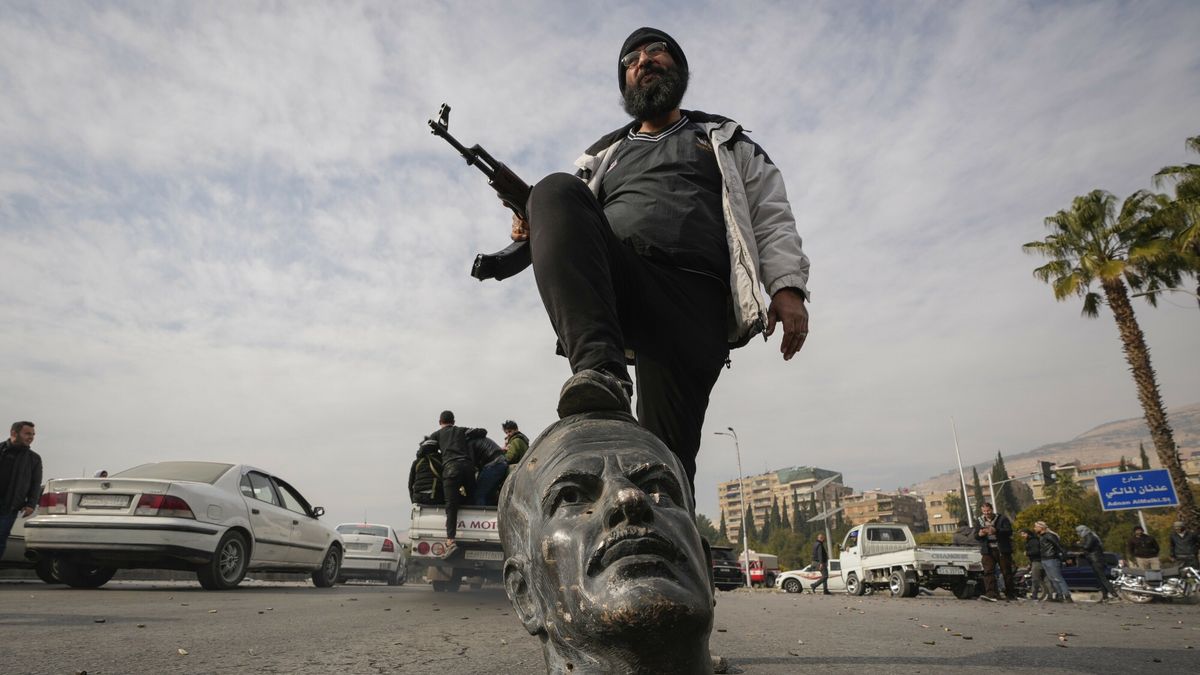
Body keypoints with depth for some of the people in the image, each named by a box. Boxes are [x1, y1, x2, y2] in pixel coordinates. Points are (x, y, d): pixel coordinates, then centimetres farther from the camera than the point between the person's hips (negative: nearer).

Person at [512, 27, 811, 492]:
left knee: (668, 451, -15)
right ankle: (600, 372, -43)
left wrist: (788, 286, -1)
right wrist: (537, 230, 3)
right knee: (556, 190, -28)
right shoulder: (603, 155, 34)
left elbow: (771, 218, 18)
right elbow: (575, 223, 28)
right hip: (615, 285, 2)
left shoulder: (726, 142, 29)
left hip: (695, 299, -1)